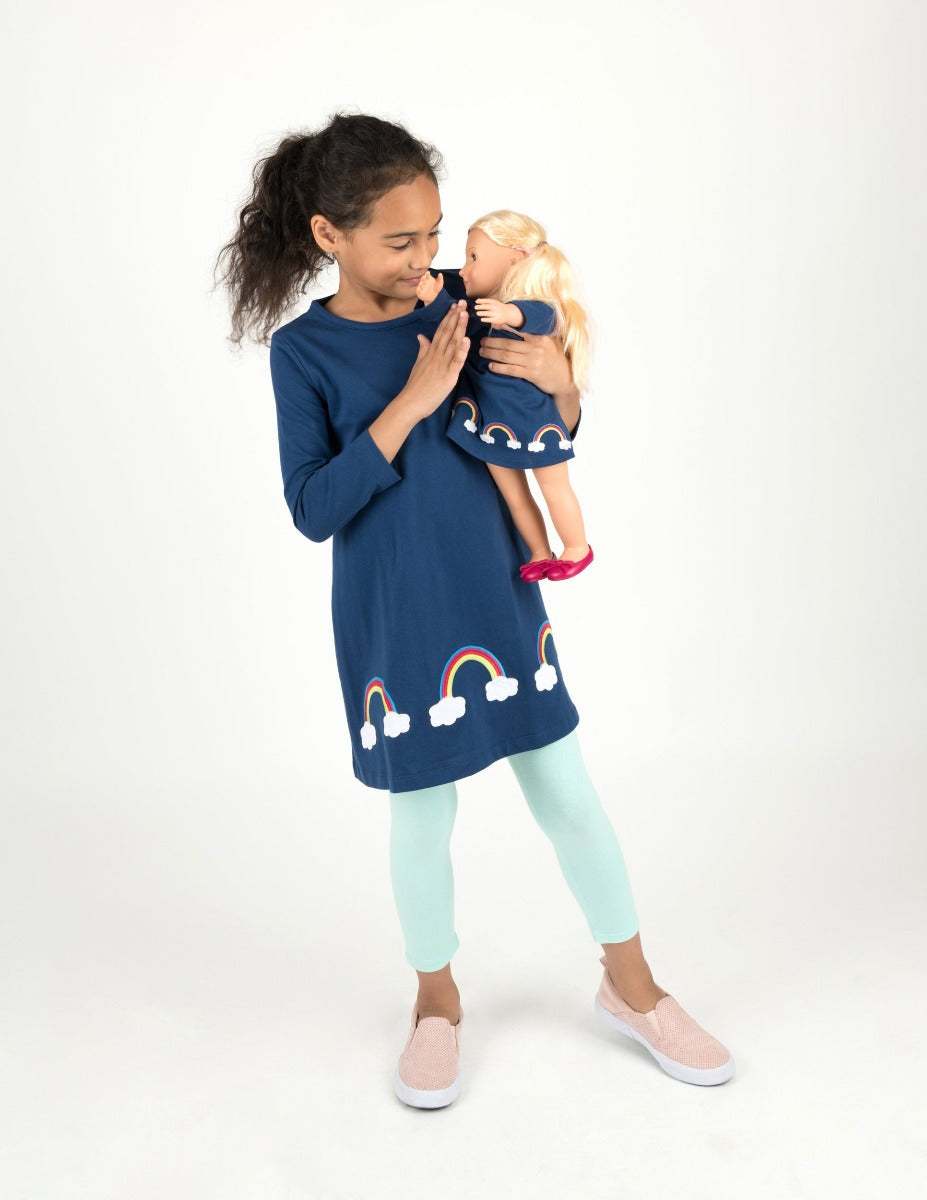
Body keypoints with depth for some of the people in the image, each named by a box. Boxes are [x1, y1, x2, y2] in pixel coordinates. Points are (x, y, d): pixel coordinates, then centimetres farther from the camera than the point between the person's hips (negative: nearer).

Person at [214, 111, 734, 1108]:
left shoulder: (463, 305, 1)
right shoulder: (304, 351, -7)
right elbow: (313, 510, -15)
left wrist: (561, 381, -13)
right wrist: (411, 400, -22)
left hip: (499, 596, 3)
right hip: (394, 624, -3)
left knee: (565, 790, 10)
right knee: (421, 818, 10)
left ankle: (630, 987, 30)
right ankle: (436, 1000, 35)